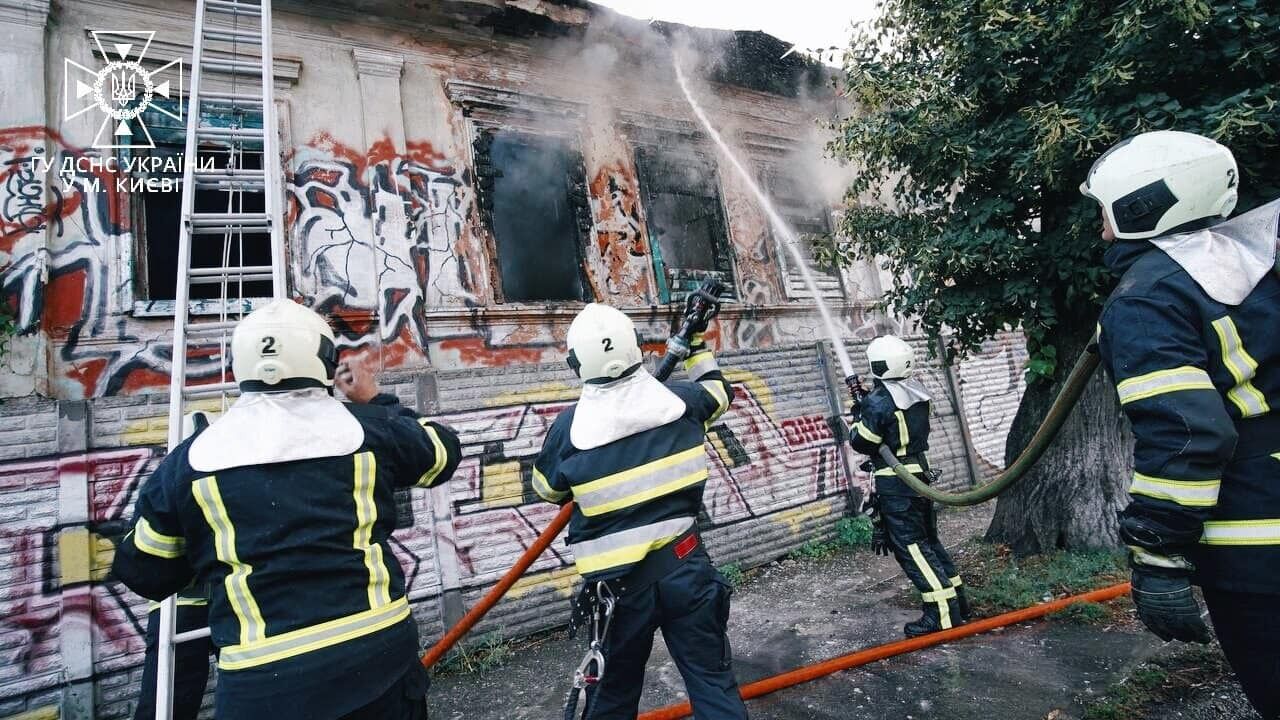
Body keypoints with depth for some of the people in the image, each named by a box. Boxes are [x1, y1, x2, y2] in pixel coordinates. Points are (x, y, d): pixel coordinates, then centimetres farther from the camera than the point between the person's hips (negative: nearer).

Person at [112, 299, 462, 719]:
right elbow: (443, 452, 20)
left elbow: (143, 573, 13)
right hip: (378, 651, 1)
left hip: (264, 680, 0)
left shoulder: (191, 458, 2)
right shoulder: (367, 428, 0)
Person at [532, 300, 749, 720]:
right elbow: (718, 392, 18)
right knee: (712, 678, 12)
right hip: (683, 563, 1)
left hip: (617, 581, -1)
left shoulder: (569, 427, -10)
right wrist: (697, 342, 30)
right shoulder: (680, 400, -5)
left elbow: (547, 490, 7)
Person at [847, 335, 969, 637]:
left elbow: (862, 442, -12)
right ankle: (957, 601, 27)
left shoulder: (878, 401, -20)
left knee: (910, 545, -2)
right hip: (920, 472, 9)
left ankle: (943, 614, -1)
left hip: (895, 482, -8)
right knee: (928, 539, 19)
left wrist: (858, 420, 7)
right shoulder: (917, 391, 5)